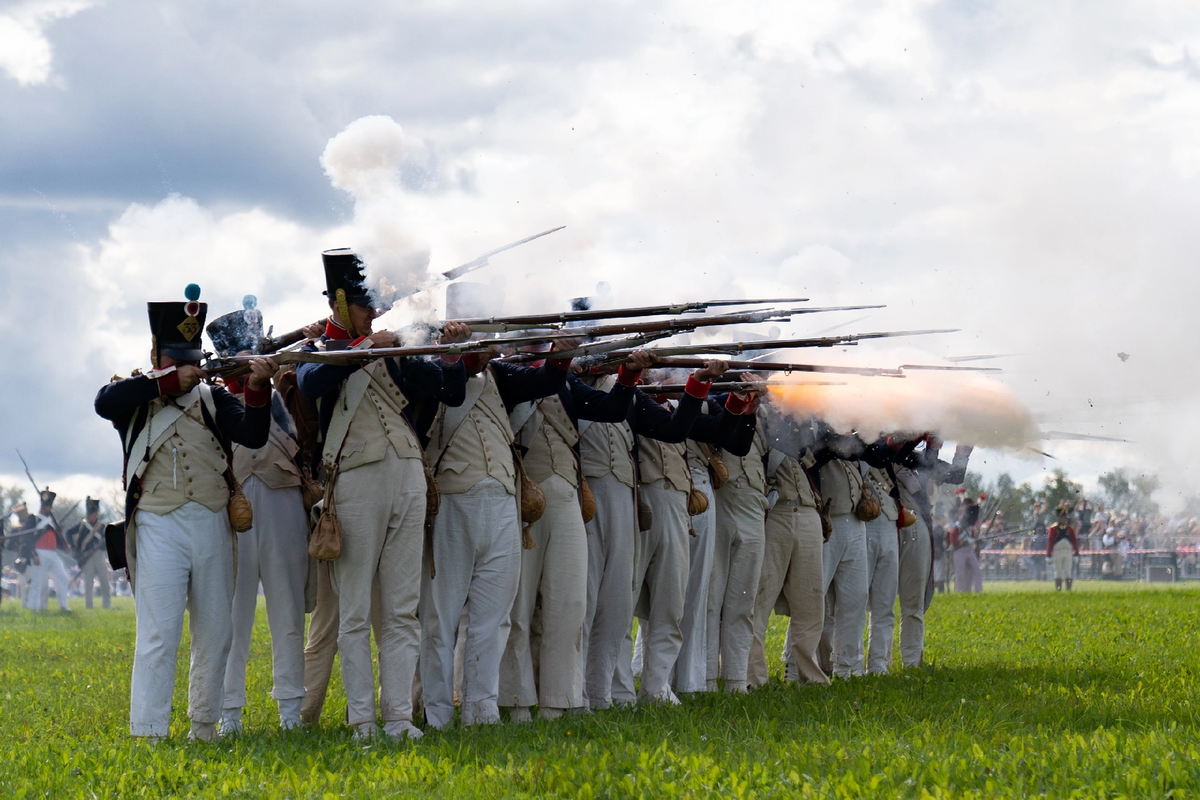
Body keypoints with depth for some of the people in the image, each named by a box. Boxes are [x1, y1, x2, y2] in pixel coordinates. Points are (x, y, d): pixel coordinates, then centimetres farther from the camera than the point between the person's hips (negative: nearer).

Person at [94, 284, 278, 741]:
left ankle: (205, 727, 20)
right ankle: (148, 734, -9)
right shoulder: (135, 399, 6)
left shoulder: (213, 399, 14)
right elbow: (104, 402, -17)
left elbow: (253, 435, -1)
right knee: (159, 634, -10)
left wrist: (258, 388, -18)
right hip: (159, 526, -4)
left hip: (212, 525, 4)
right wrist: (169, 381, -16)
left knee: (215, 634, 8)